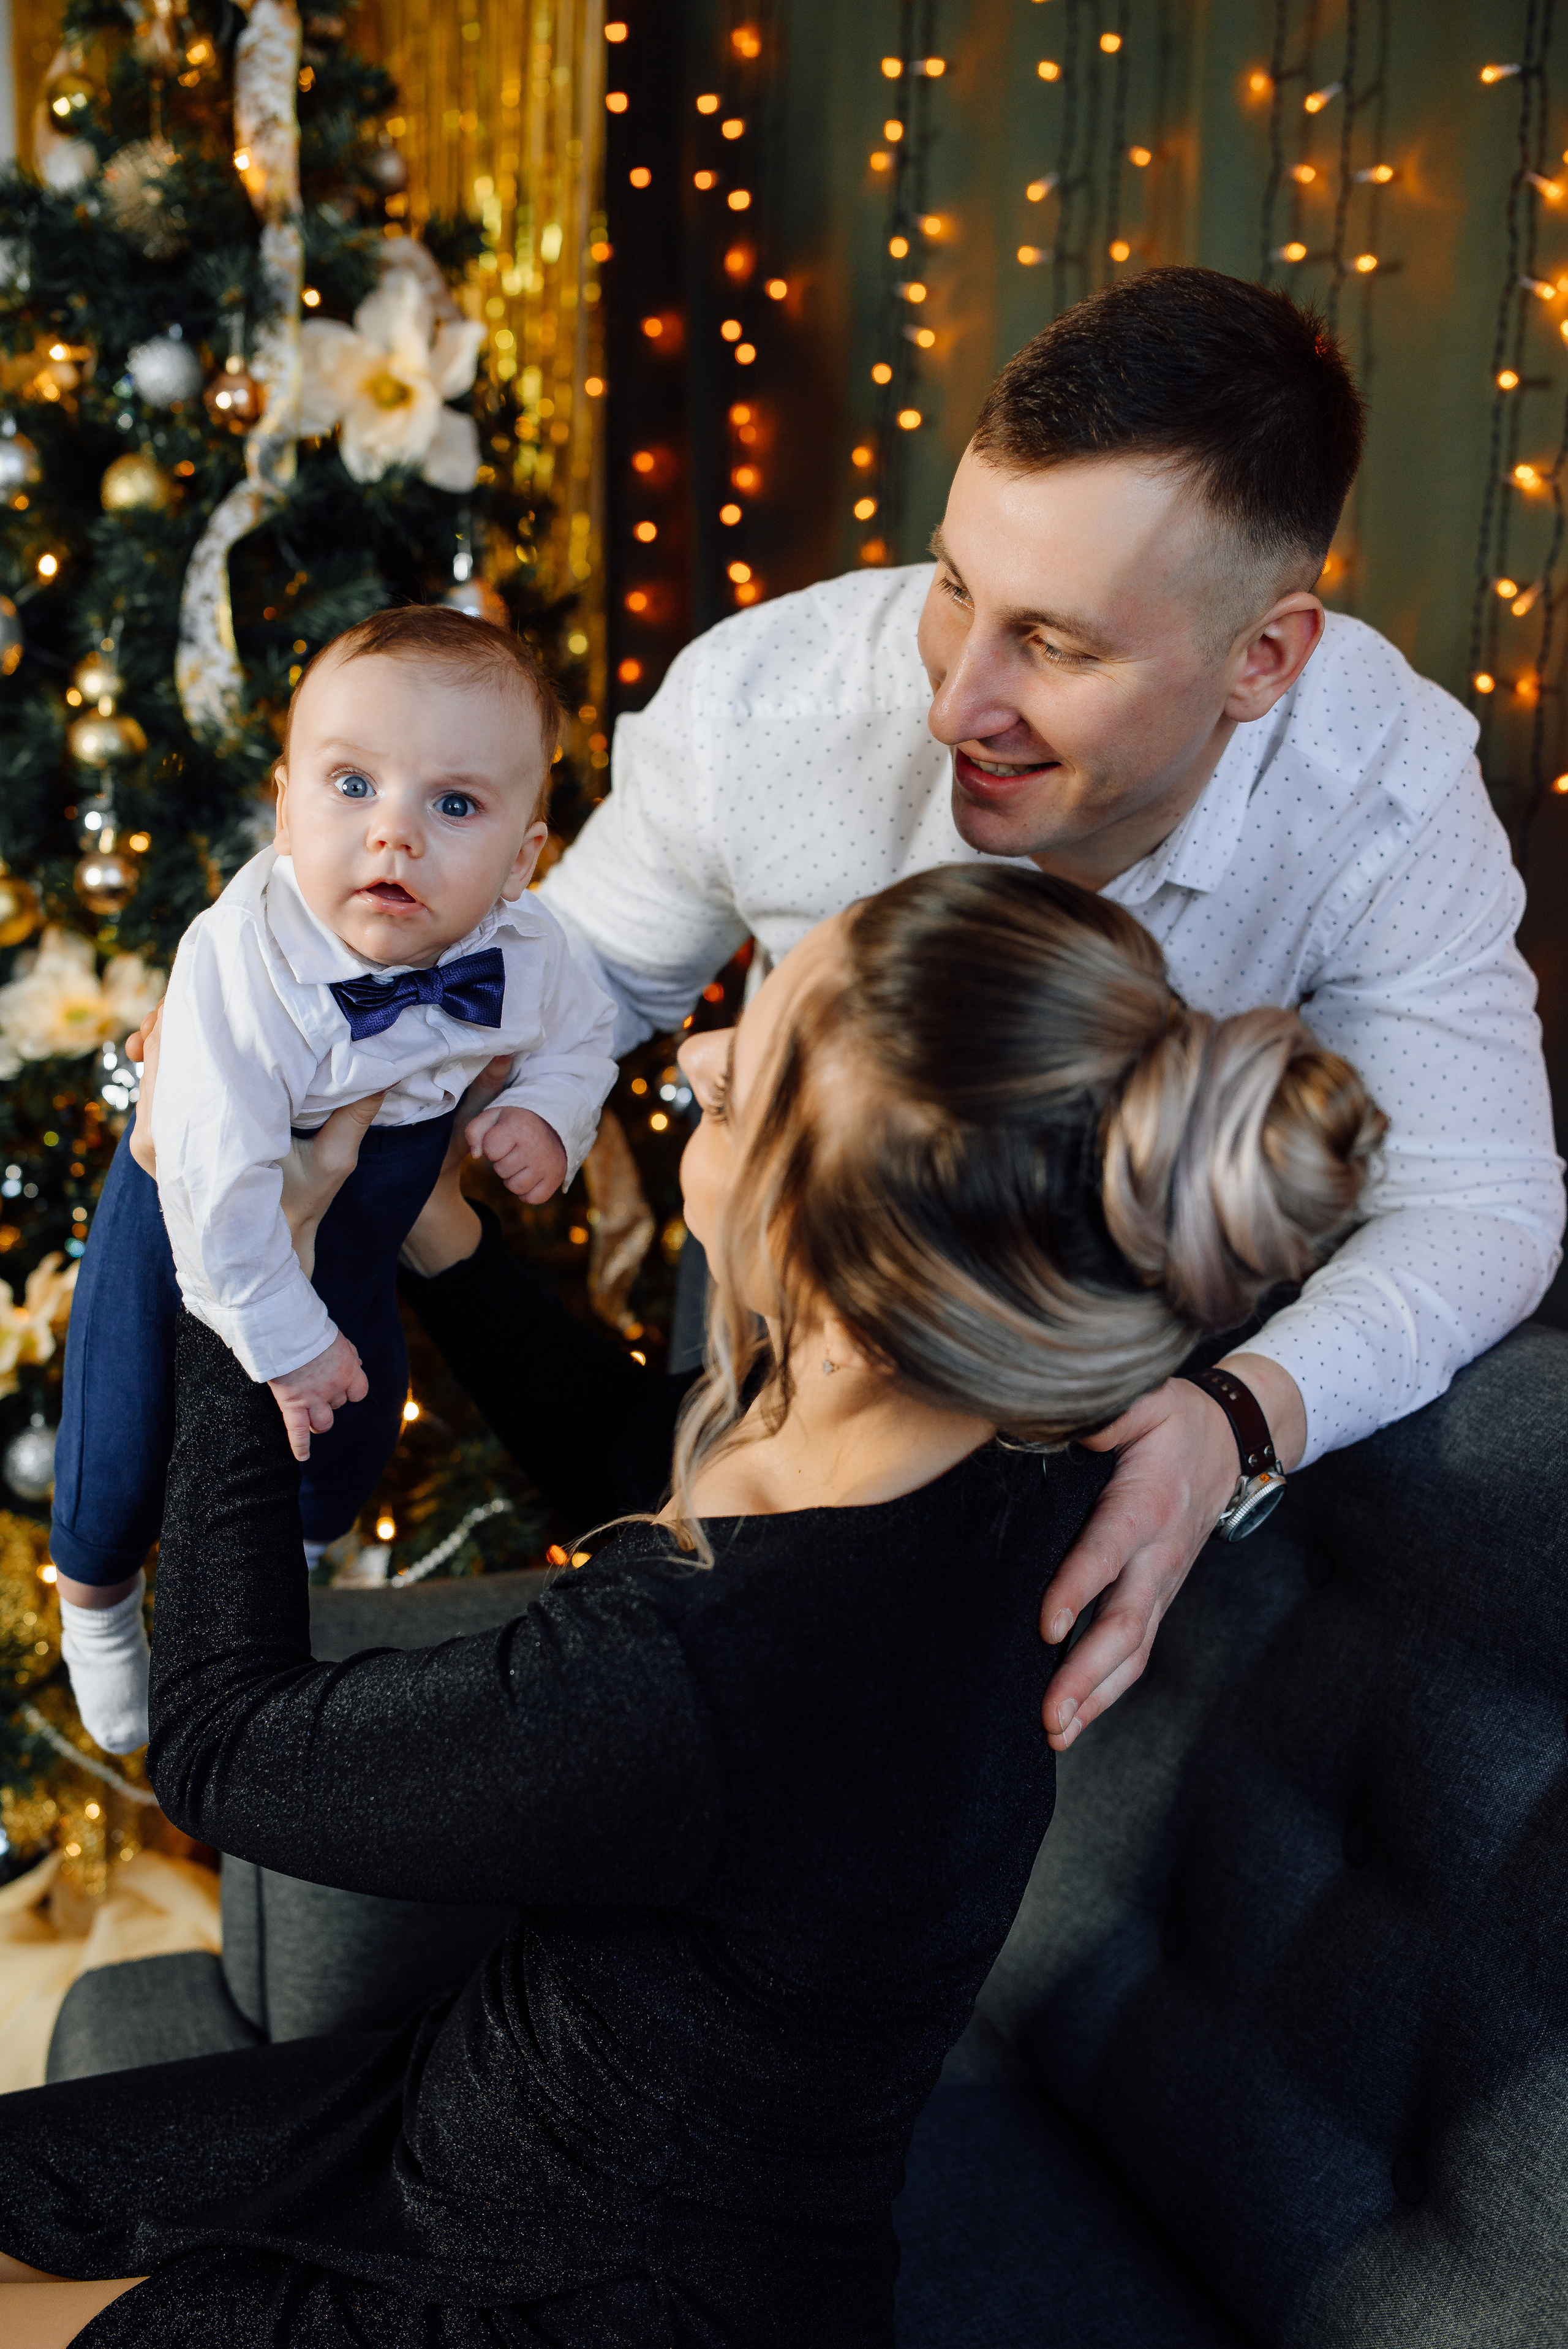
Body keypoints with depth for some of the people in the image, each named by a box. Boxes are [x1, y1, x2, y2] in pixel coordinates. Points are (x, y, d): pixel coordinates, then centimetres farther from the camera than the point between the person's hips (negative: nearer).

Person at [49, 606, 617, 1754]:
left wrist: (547, 1114, -22)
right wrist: (285, 1336, -29)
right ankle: (98, 1598, 46)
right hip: (197, 1227, -4)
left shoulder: (524, 950, -26)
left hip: (362, 1231, 4)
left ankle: (297, 1559, 61)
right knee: (125, 1447, 9)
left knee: (358, 1424, 24)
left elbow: (579, 1037, -1)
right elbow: (219, 1177, -36)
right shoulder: (240, 958, -41)